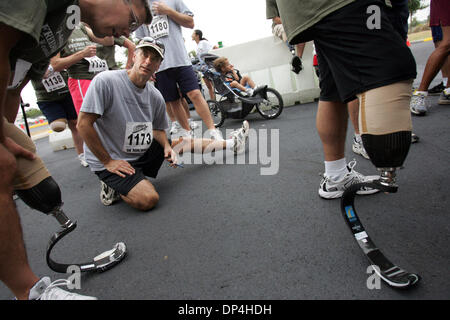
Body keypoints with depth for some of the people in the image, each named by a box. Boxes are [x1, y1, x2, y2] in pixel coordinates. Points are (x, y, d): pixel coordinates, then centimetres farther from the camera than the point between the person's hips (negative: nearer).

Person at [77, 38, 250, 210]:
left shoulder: (156, 97, -3)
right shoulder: (105, 81, -20)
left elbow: (157, 129, 12)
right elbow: (84, 124, -20)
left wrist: (167, 147, -9)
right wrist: (107, 162, -18)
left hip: (142, 152, 6)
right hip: (110, 161, -6)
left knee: (183, 142, 10)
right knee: (149, 199, -26)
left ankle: (231, 143, 28)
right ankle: (113, 187, 0)